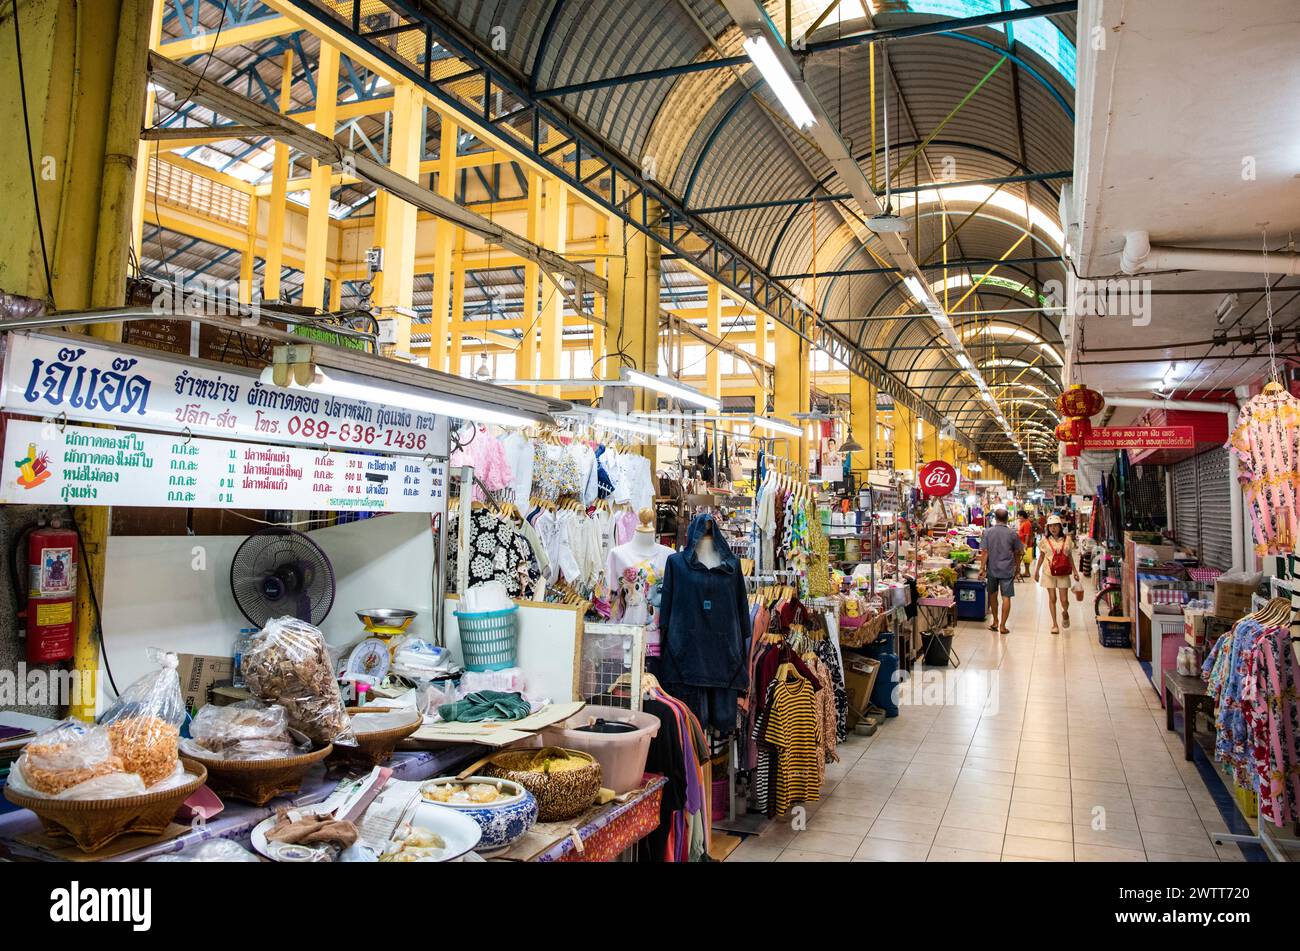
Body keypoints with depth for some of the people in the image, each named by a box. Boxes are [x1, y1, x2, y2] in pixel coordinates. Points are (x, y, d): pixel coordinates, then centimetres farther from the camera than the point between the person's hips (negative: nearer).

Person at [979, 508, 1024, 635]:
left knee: (993, 595, 18)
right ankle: (1002, 625, -1)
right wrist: (1016, 567, 18)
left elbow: (984, 552, -8)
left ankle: (995, 622, 27)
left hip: (992, 569, 2)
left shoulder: (988, 532, -5)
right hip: (1007, 570, -1)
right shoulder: (1012, 534, -5)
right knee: (1006, 597, 1)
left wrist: (982, 568, -3)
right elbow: (1018, 553, 3)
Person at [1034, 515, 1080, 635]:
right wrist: (1036, 571, 5)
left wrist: (1075, 571, 6)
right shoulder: (1045, 540, 0)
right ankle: (1054, 624, 12)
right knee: (1052, 598, 2)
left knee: (1064, 600, -1)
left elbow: (1070, 557, 8)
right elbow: (1041, 557, 7)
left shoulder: (1067, 539, 1)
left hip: (1063, 573, 0)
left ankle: (1065, 613, 33)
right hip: (1049, 572, 0)